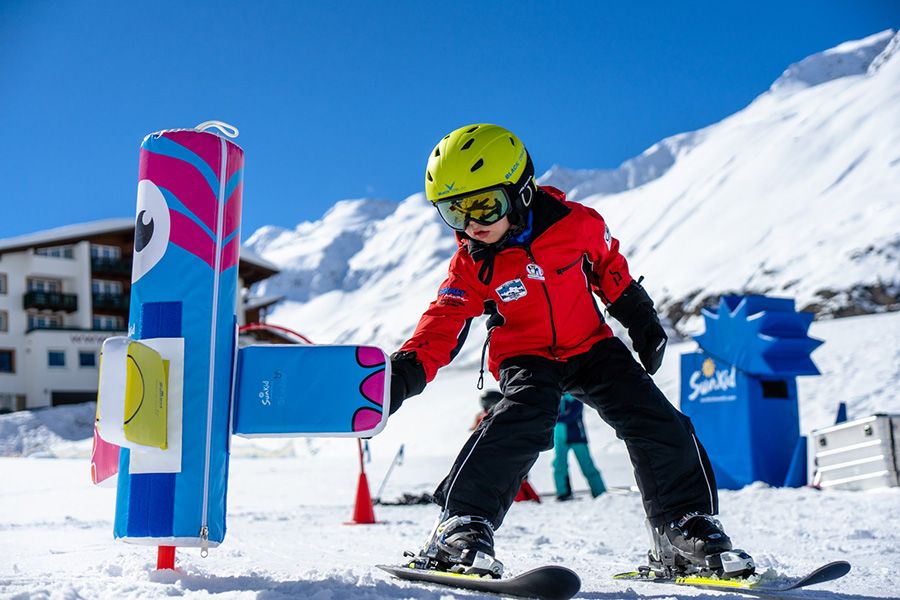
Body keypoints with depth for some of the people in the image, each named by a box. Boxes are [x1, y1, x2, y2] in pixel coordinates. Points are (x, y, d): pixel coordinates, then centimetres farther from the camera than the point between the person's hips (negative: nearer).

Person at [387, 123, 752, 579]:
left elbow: (609, 268, 3)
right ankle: (460, 527, -27)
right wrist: (406, 371, -36)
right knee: (524, 418, -31)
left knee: (656, 422, -9)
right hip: (525, 359, -1)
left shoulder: (576, 223, -16)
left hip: (590, 346, 2)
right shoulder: (472, 265, -14)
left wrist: (641, 320, 10)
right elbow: (443, 325, -19)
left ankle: (684, 529, 8)